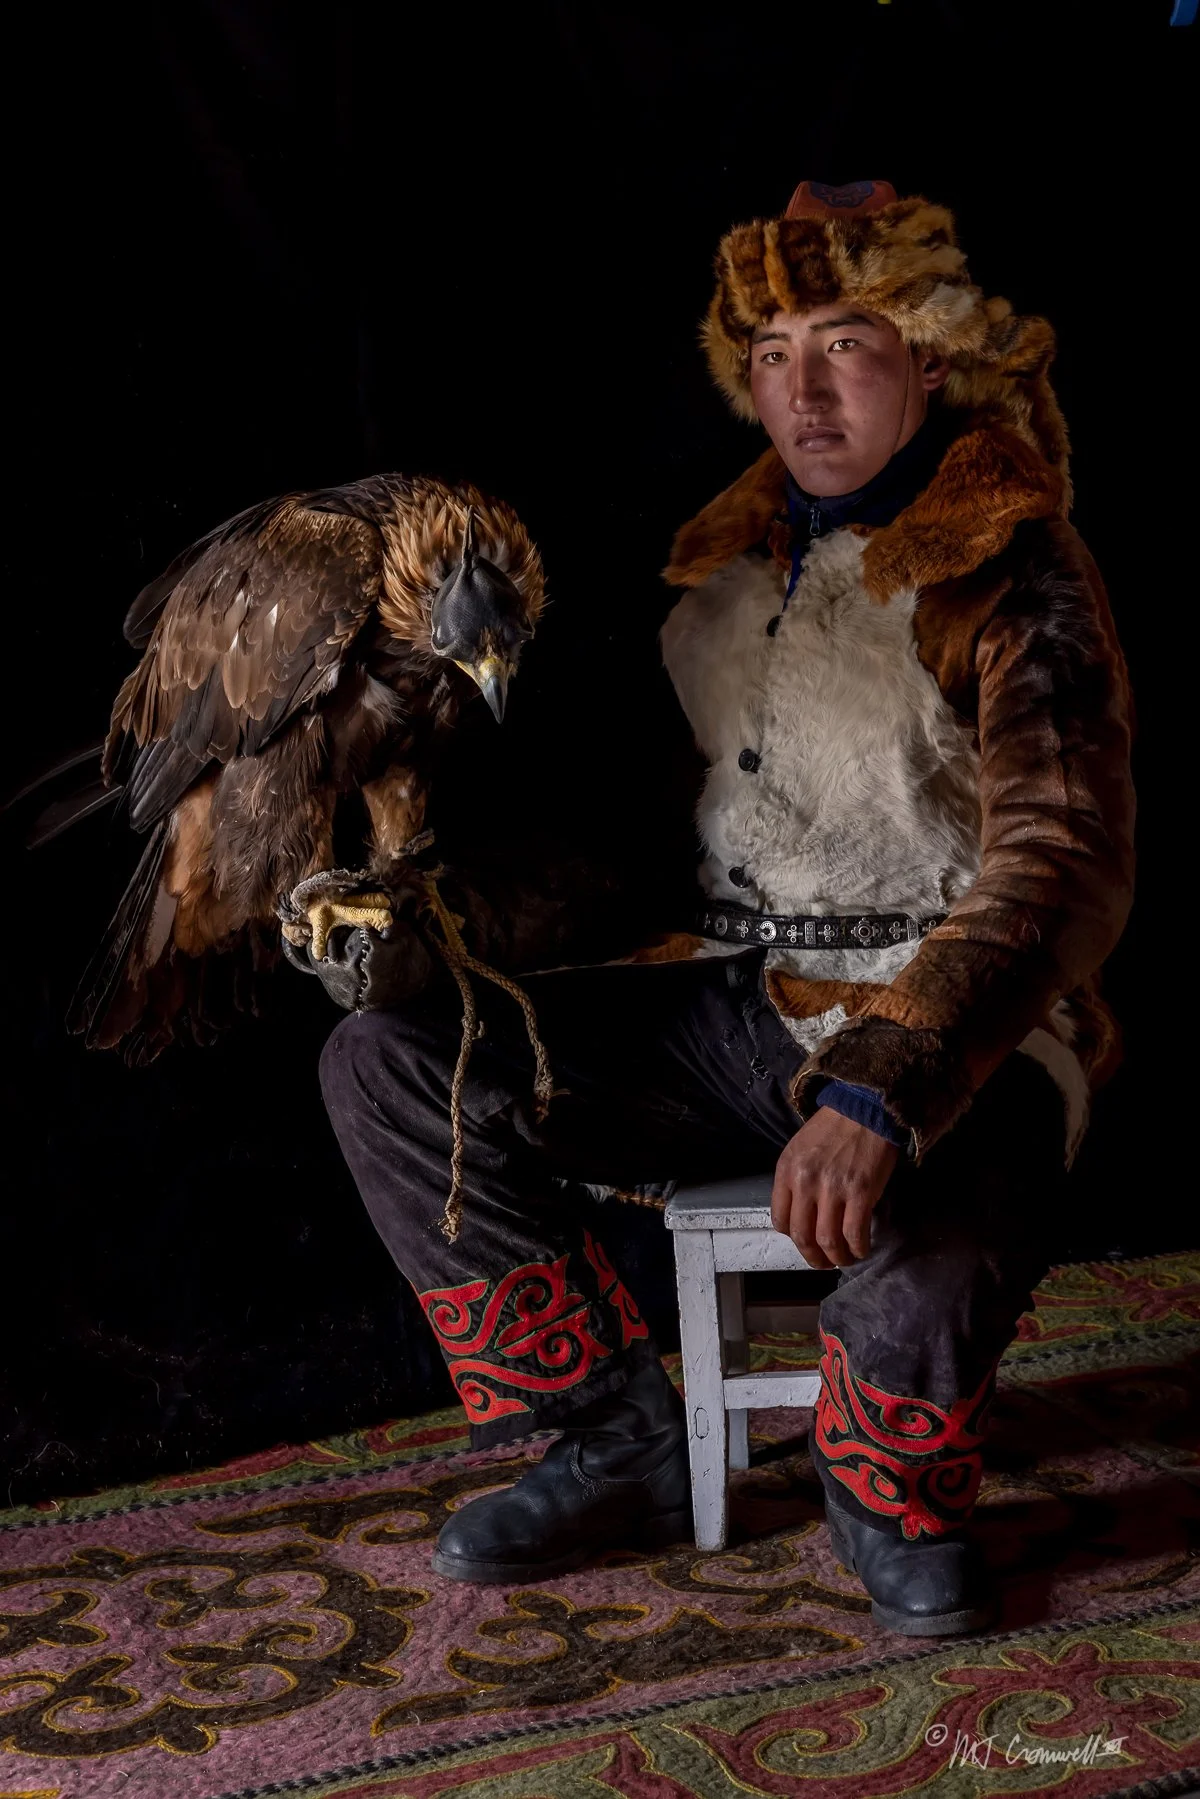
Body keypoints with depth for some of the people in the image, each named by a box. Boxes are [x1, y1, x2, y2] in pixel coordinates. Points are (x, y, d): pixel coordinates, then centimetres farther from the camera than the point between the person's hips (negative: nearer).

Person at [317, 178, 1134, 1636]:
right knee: (385, 1060, -8)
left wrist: (882, 1091, -37)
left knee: (922, 1272, -40)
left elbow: (1064, 867, -23)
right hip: (740, 1009, 7)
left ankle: (888, 1494, 0)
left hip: (959, 1034, -6)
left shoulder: (1013, 580, -10)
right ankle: (618, 1443, 4)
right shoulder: (735, 552, 11)